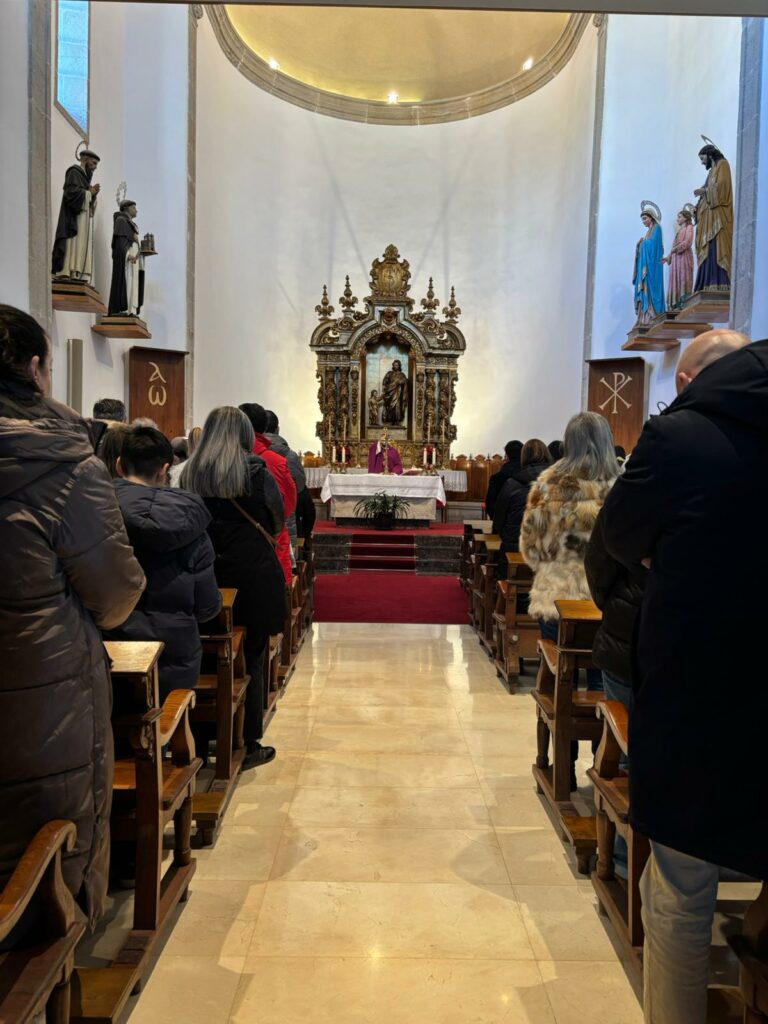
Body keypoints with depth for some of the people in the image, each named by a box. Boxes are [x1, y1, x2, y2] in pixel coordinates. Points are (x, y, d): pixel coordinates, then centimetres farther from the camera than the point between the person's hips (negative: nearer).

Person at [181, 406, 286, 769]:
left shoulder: (189, 471, 3)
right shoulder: (254, 469, -7)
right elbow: (277, 520, 1)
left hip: (205, 573, 4)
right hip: (253, 573, -4)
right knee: (250, 658, 6)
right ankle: (248, 744, 12)